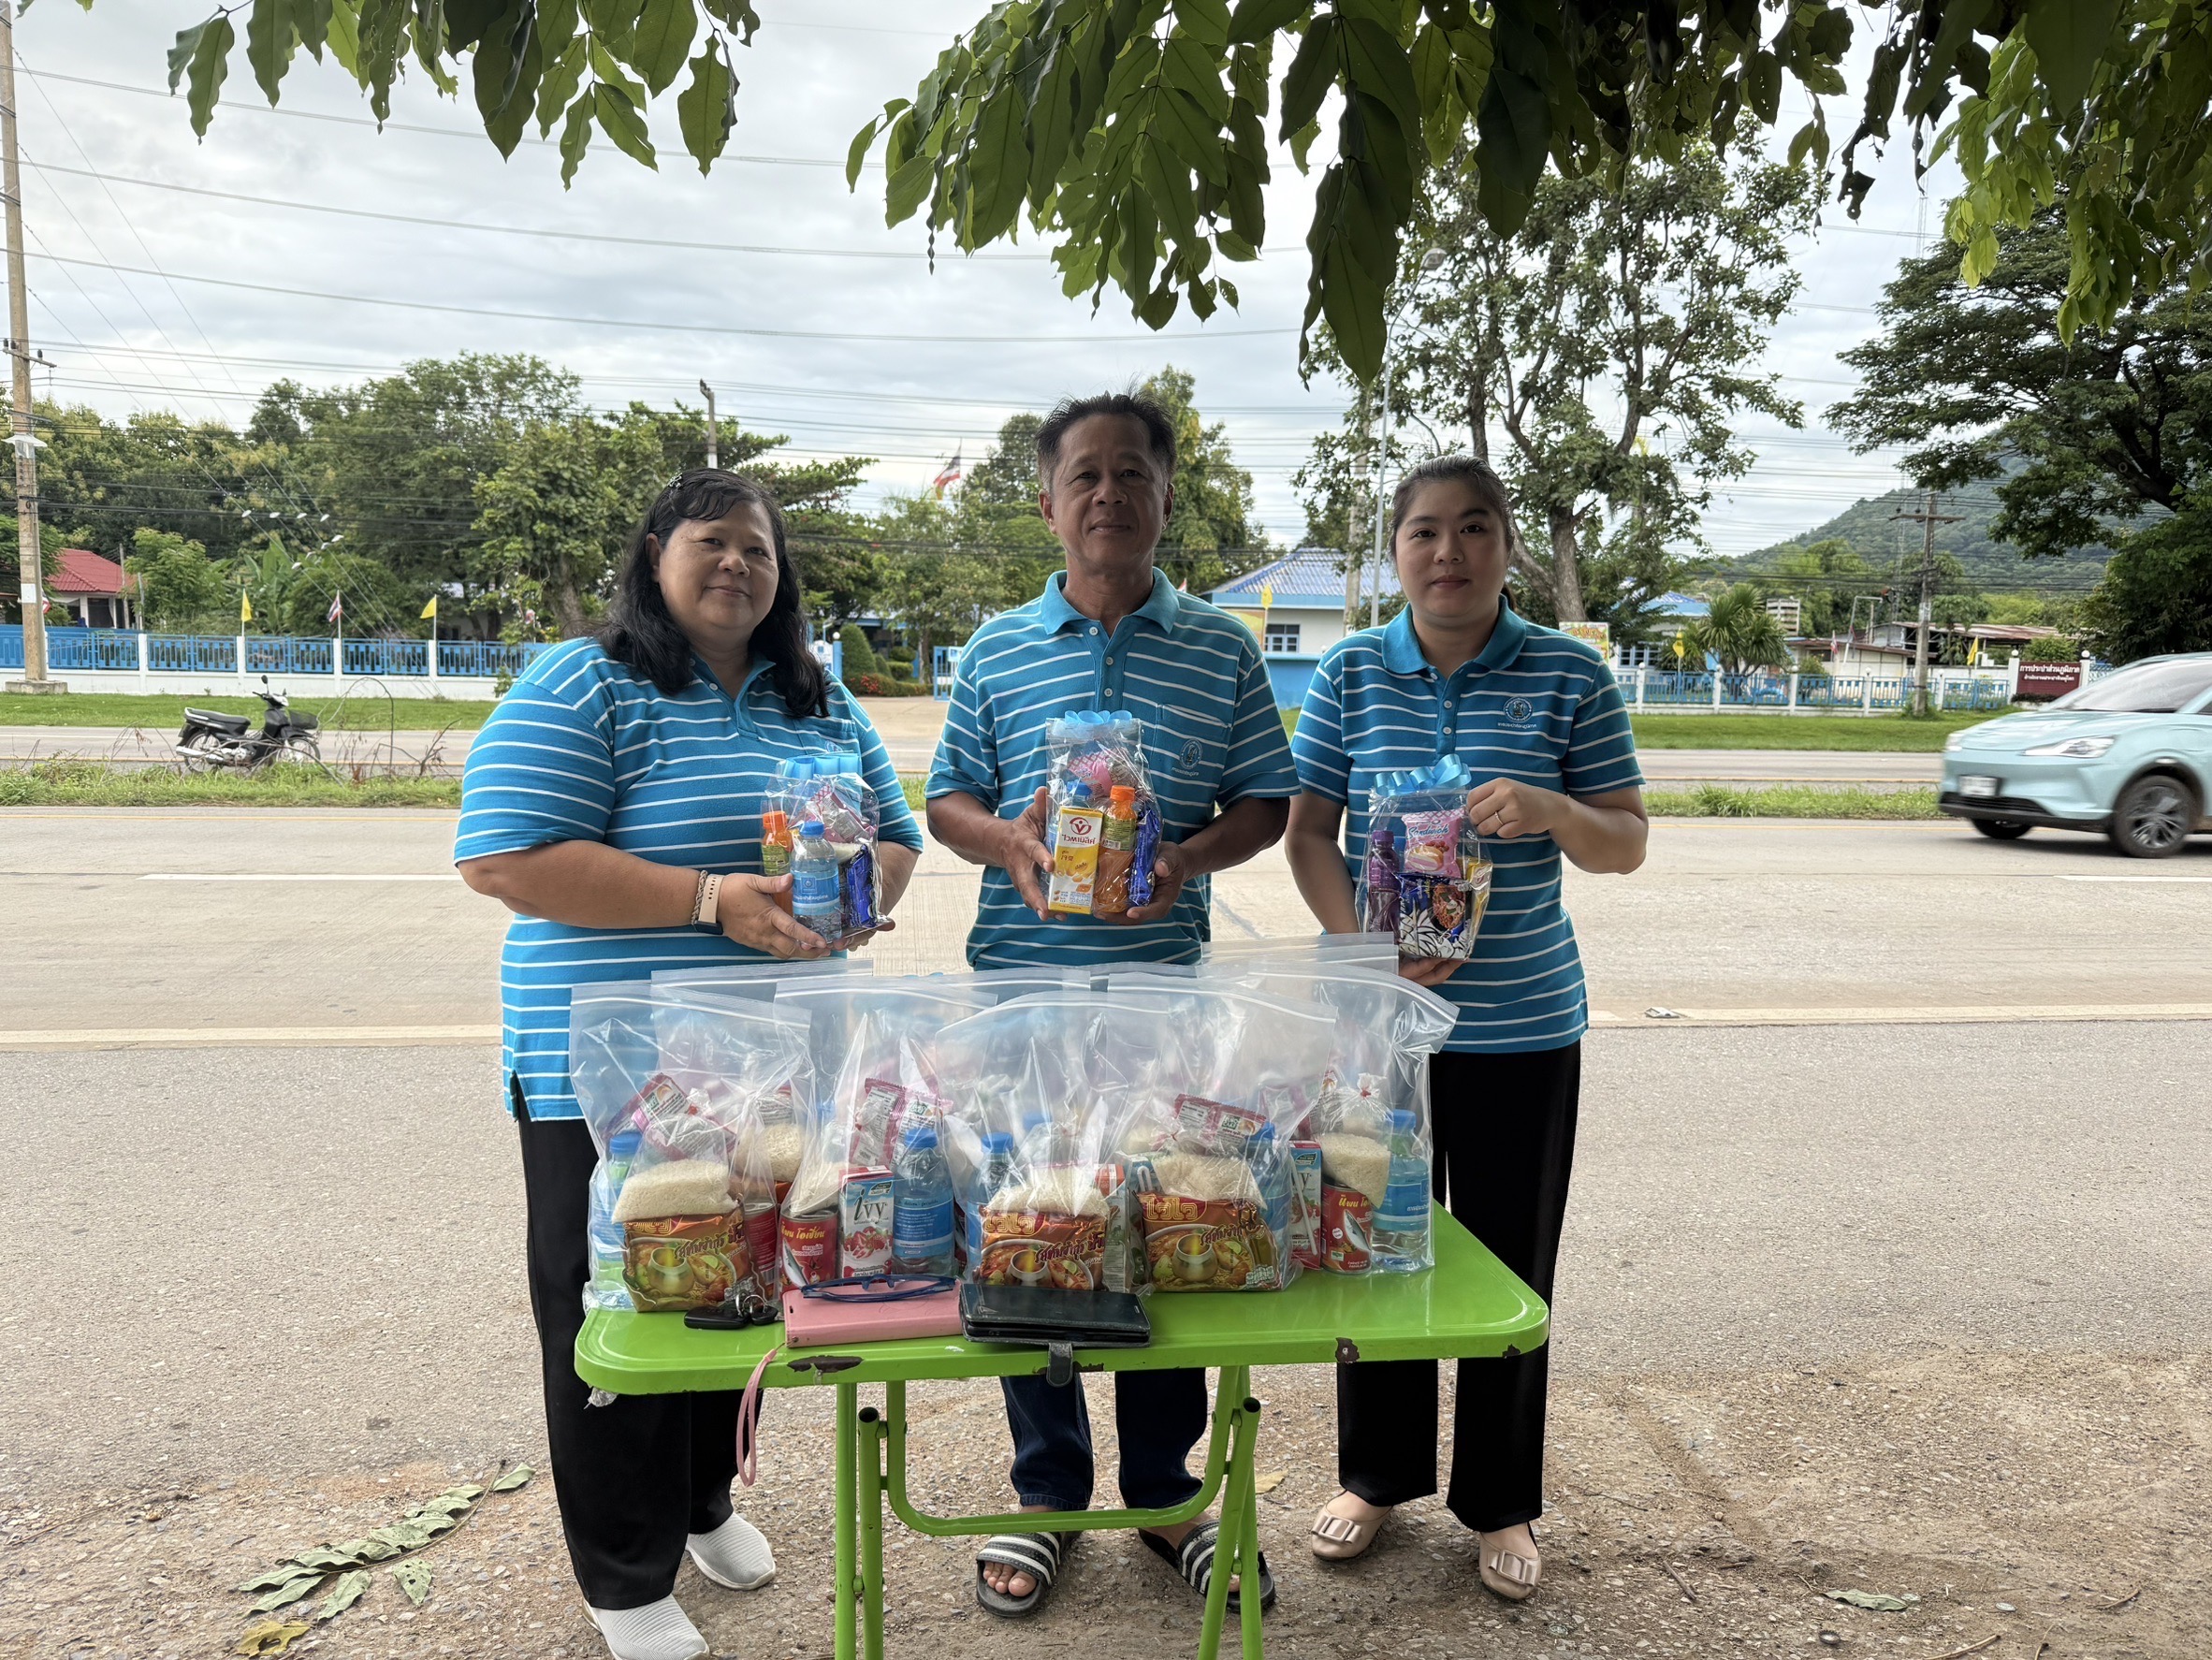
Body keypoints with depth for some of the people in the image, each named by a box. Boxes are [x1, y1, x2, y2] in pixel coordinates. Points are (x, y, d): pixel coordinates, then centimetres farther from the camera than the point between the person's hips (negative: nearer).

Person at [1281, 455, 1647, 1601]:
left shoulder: (1570, 675, -2)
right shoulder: (1350, 673, 1)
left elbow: (1626, 843, 0)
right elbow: (1308, 833, 1)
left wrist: (1549, 809, -22)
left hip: (1523, 1025, 0)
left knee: (1509, 1266, 10)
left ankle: (1500, 1504, 31)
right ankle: (1375, 1475, 34)